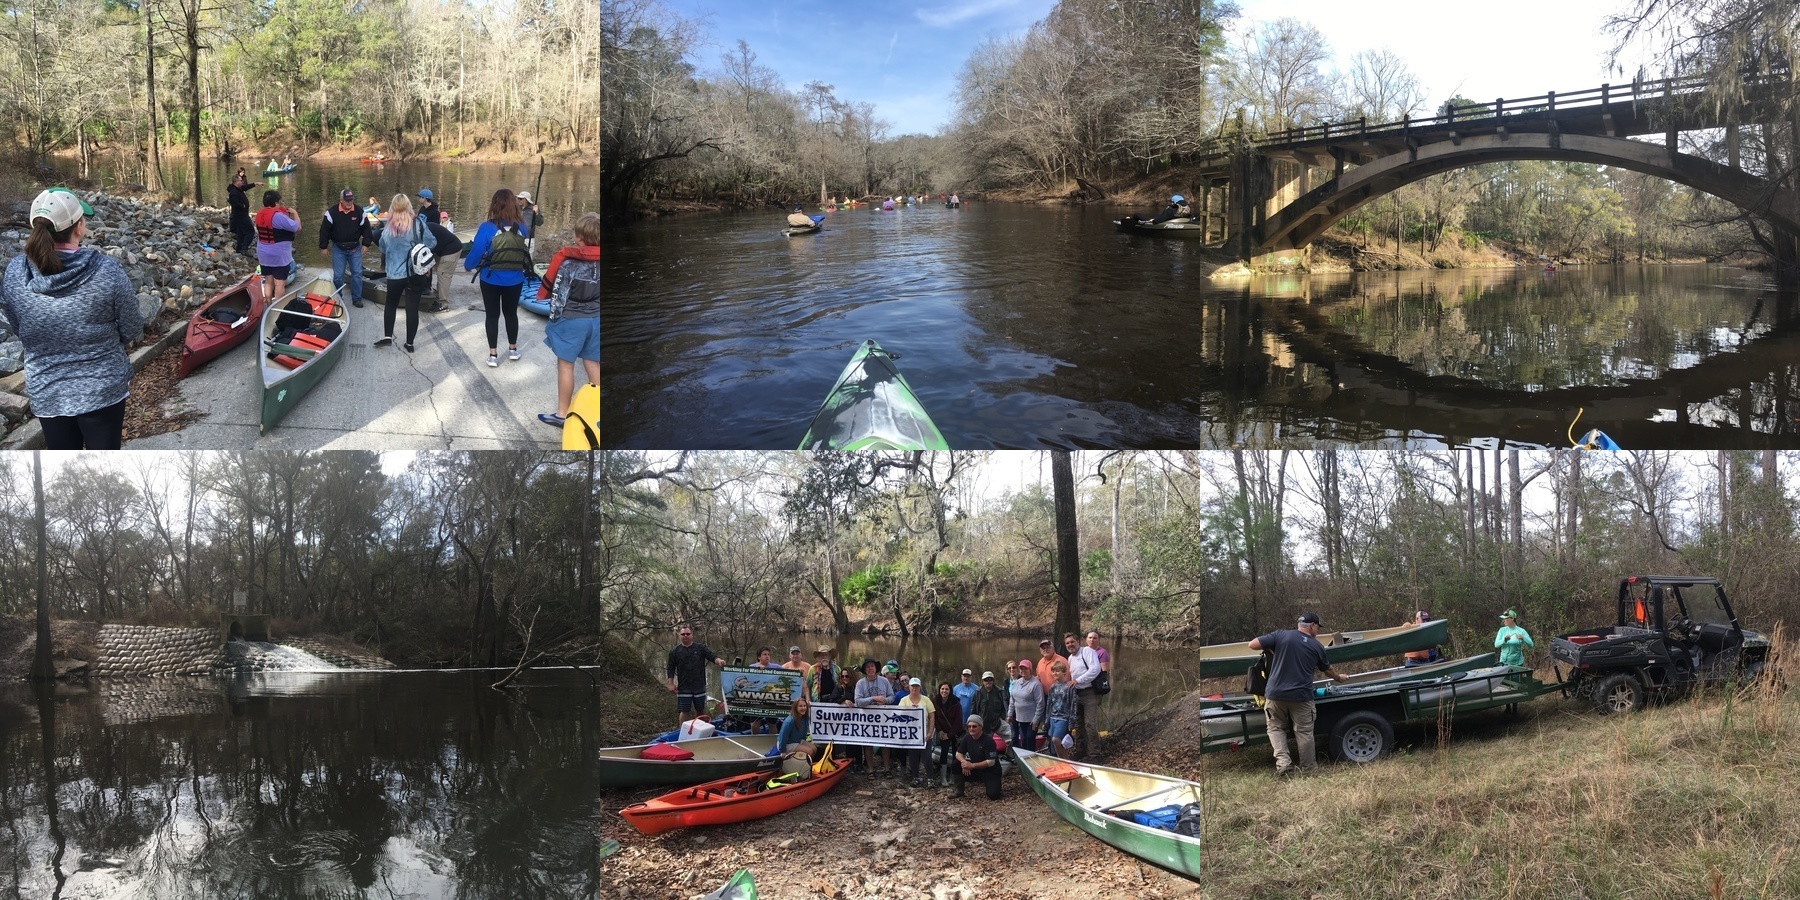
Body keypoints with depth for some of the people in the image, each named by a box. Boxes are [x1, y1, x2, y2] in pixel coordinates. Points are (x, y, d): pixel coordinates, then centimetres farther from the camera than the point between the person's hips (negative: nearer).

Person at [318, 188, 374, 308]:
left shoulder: (359, 212, -3)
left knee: (357, 273, 1)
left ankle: (357, 298, 11)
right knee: (338, 275, -1)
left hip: (355, 248, 2)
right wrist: (323, 247, -1)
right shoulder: (332, 212, -8)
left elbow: (366, 228, 7)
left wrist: (366, 243, 1)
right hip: (338, 248, -1)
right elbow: (324, 230, -2)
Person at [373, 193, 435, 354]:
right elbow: (432, 243, -4)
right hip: (416, 273, -1)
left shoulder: (388, 228, -4)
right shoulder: (418, 223, -9)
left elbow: (383, 249, 11)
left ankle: (387, 337, 17)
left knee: (391, 305, 21)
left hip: (394, 274, 1)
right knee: (412, 308, 5)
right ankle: (410, 343, 10)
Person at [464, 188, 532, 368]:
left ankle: (493, 355, 13)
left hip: (491, 280, -2)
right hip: (514, 280, 2)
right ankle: (513, 349, 33)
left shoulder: (487, 228, -19)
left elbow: (477, 252, -12)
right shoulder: (520, 228, -10)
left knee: (492, 315, 11)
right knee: (511, 313, 21)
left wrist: (468, 265, 6)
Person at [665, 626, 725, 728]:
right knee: (684, 711, -4)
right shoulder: (675, 652, 3)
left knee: (700, 710, 12)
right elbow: (670, 669, 5)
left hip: (700, 686, 2)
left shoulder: (701, 648, 4)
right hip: (683, 688, -2)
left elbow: (712, 656, -6)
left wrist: (718, 660, -29)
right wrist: (671, 684, -3)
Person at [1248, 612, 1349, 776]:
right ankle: (1308, 767, 21)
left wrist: (1272, 648, 13)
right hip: (1301, 695, 0)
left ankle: (1283, 761, -2)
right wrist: (1338, 677, 45)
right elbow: (1327, 669, 23)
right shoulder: (1317, 646, 5)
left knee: (1276, 727, 16)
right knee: (1304, 732, 12)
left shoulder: (1280, 636, -1)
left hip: (1276, 694, 0)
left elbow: (1253, 644, -5)